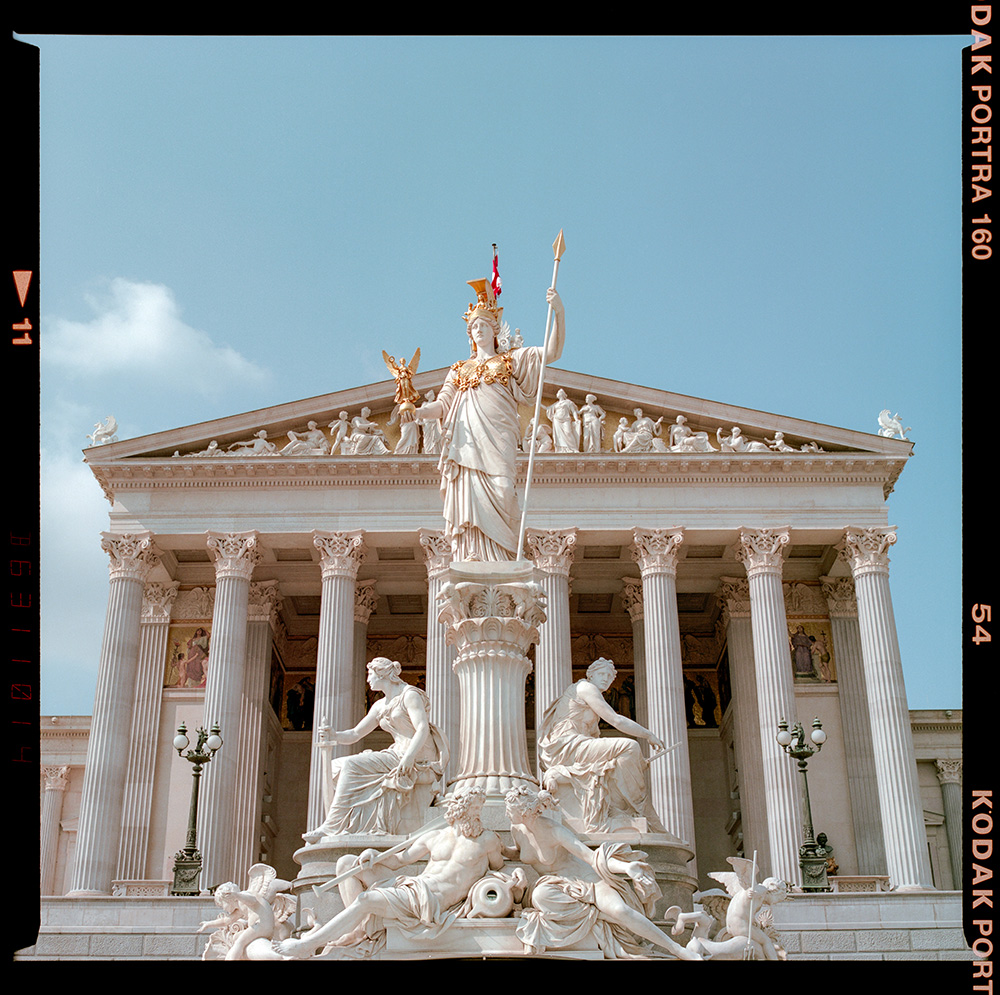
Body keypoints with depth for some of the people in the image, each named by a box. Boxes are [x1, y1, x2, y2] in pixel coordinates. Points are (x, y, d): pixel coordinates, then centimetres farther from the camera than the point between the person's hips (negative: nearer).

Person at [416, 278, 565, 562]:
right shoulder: (460, 370, 28)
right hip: (465, 443, 3)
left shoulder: (512, 361, 20)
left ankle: (500, 563, -16)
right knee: (470, 503, -11)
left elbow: (552, 352, 7)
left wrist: (559, 313, -8)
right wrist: (417, 411, -6)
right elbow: (442, 404, 16)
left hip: (495, 443, -2)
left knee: (496, 495, -19)